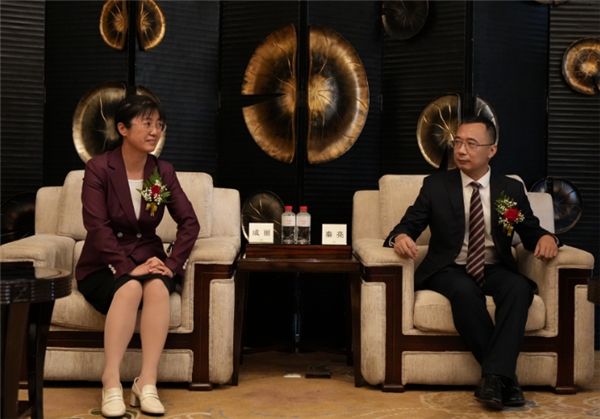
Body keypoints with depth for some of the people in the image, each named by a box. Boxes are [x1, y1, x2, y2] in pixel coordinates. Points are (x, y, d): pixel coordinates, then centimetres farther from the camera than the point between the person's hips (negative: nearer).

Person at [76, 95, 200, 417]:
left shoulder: (164, 172, 4)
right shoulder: (99, 168, -8)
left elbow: (189, 222, -1)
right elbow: (97, 226, -17)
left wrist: (172, 264, -17)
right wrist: (128, 268, -27)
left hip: (147, 256, 3)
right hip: (103, 265, -3)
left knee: (157, 286, -32)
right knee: (130, 288, -36)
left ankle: (147, 382, -32)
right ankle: (111, 381, -32)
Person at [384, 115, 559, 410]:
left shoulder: (511, 189, 8)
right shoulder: (436, 185, 4)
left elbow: (531, 233, 11)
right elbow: (408, 225, 0)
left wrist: (546, 237, -15)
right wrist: (401, 237, -25)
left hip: (495, 270, 2)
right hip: (450, 270, -1)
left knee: (519, 287, -33)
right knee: (465, 292, -36)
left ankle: (493, 376, -38)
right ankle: (505, 377, -27)